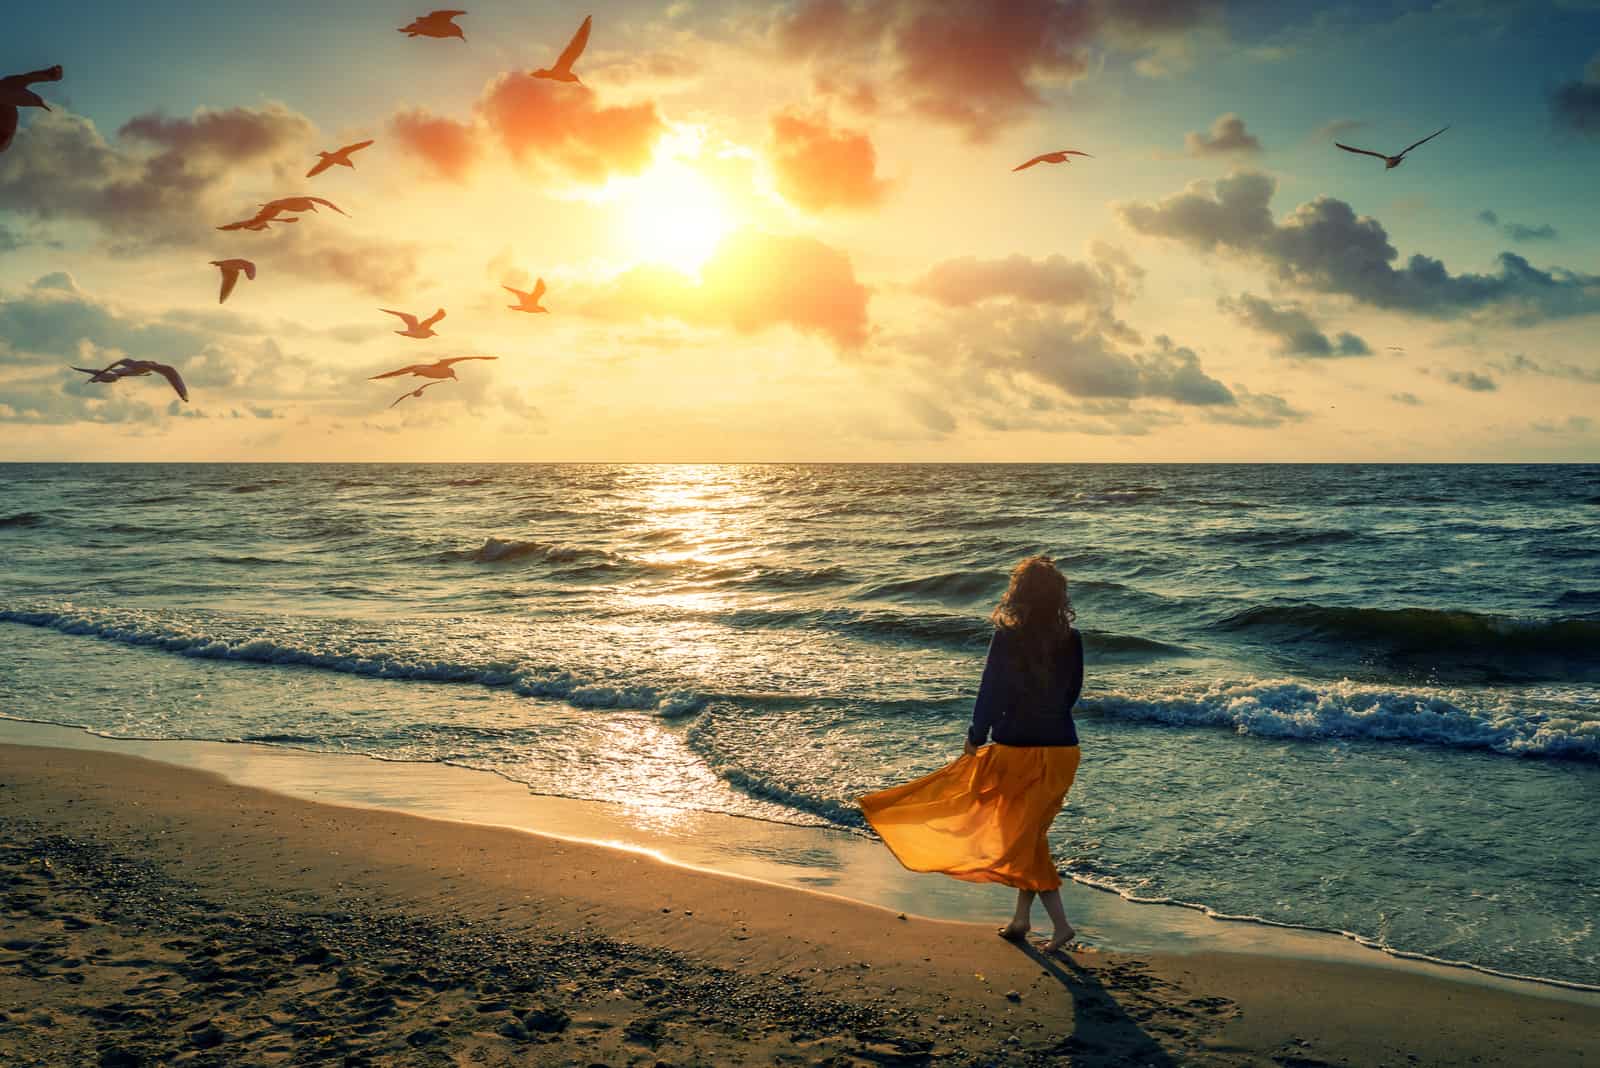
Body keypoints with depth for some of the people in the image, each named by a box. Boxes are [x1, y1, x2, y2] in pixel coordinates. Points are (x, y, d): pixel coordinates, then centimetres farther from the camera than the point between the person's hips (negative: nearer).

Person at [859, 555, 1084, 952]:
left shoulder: (1006, 639, -14)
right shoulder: (1071, 641, -3)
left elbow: (991, 693, -9)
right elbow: (1072, 691, 9)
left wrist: (975, 739, 5)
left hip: (1019, 749, -5)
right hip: (1063, 748, 5)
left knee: (1022, 837, 9)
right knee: (1030, 833, 18)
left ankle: (1060, 922, 2)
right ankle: (1021, 919, 27)